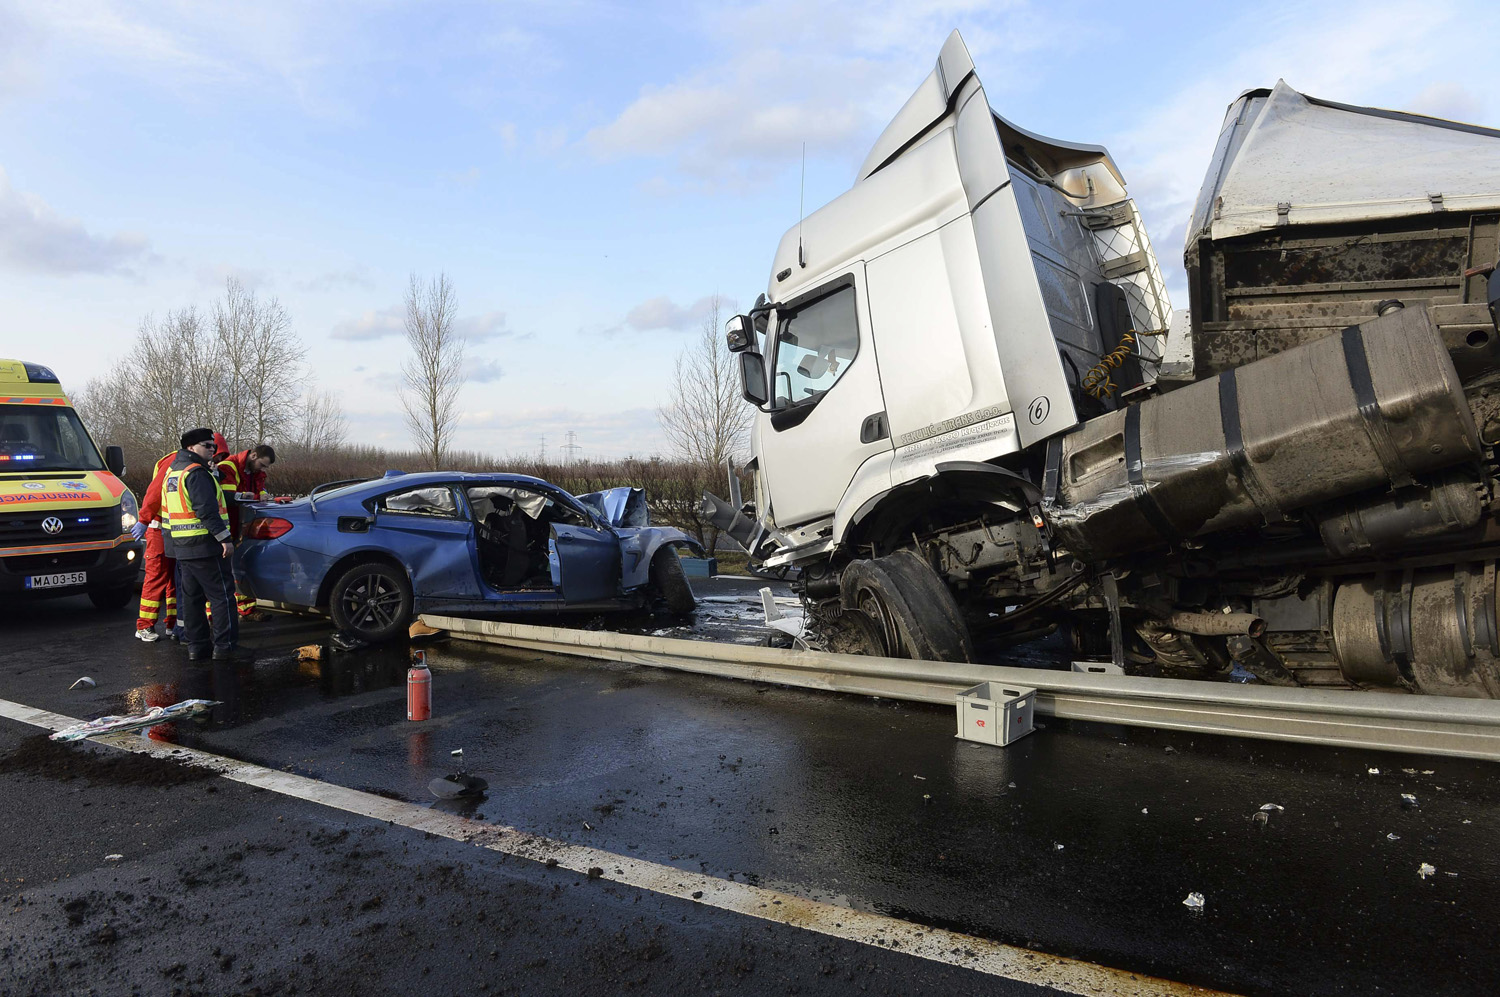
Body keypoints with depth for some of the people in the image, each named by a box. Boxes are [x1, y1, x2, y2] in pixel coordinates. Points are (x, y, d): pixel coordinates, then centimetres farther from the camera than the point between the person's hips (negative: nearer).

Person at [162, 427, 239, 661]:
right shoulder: (196, 473, -15)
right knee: (222, 594, -4)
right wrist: (225, 538, -23)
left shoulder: (172, 472, 17)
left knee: (191, 596, 13)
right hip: (204, 545, -10)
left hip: (182, 546, 10)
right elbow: (206, 510, -23)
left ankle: (195, 645, 17)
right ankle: (223, 646, -3)